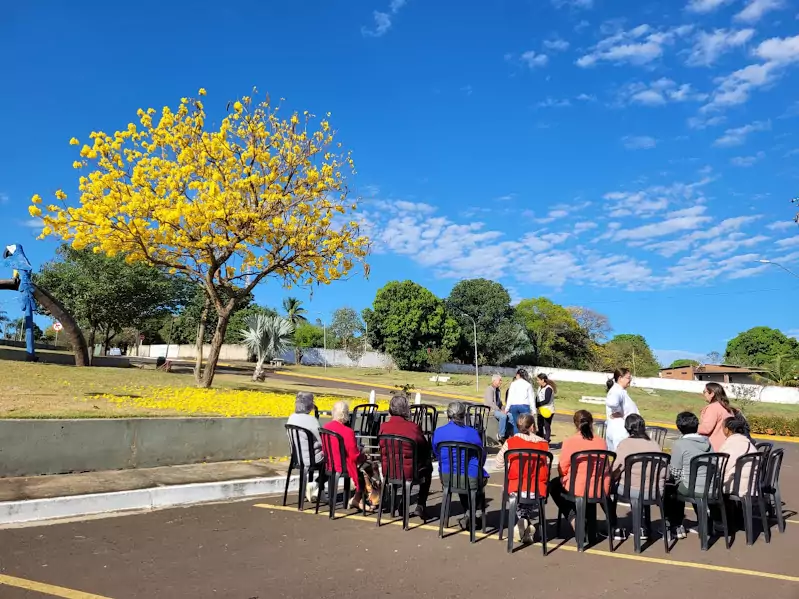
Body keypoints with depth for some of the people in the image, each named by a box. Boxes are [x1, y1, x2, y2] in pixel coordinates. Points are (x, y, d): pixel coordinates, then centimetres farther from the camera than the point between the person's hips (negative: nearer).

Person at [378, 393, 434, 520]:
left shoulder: (383, 426, -8)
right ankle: (421, 505, 25)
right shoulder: (413, 427, -17)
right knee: (427, 467, 27)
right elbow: (426, 448, -4)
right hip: (409, 473, -3)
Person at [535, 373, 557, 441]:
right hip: (541, 411, 9)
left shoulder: (548, 388, -16)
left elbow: (547, 400, -21)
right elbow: (537, 398, 9)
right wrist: (536, 405, -8)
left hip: (548, 411, -8)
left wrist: (537, 405, -17)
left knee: (547, 427, -4)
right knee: (540, 426, 14)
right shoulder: (540, 387, 10)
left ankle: (546, 441, 1)